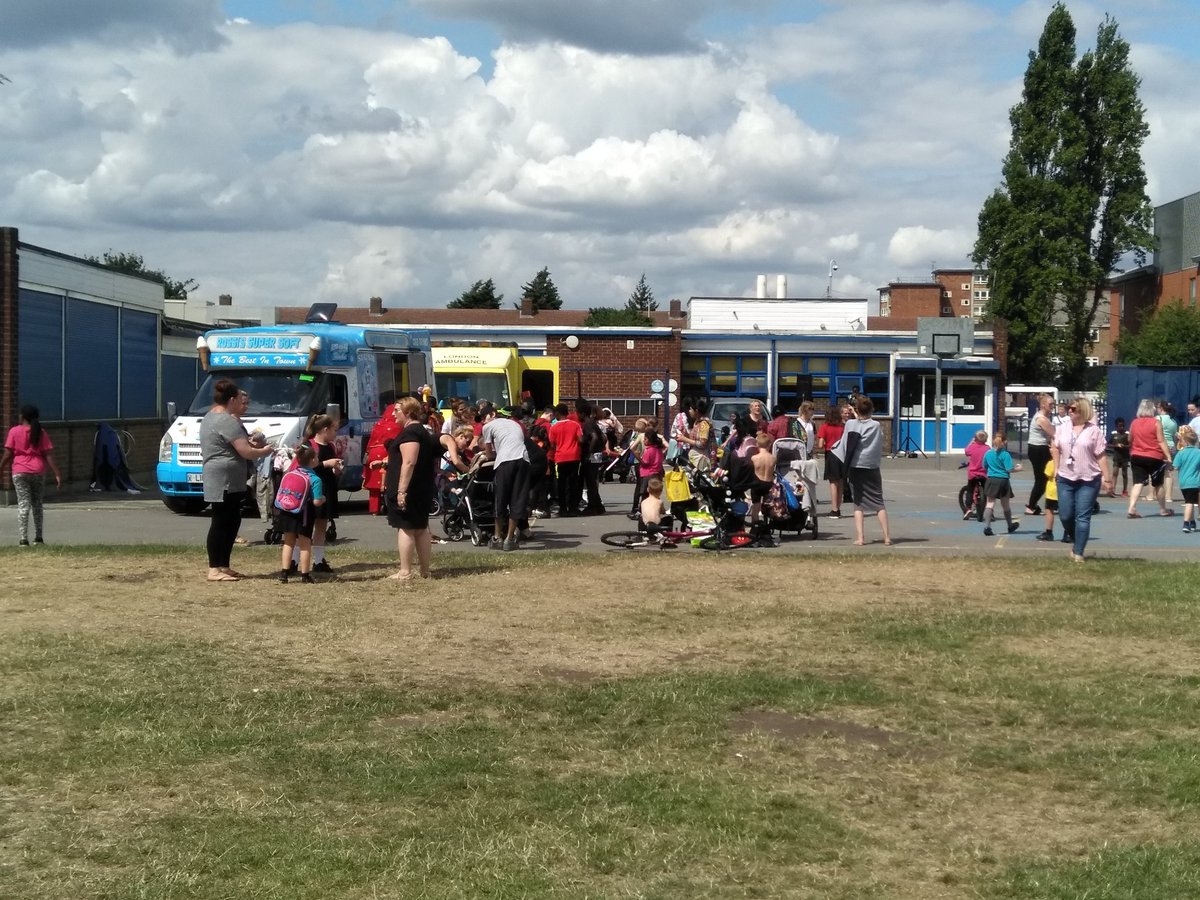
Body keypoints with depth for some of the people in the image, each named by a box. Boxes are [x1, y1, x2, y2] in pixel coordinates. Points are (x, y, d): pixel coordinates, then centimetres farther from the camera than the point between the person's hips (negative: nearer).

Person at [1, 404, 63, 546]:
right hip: (38, 472, 2)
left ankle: (23, 539, -12)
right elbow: (49, 456, -2)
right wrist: (57, 474, -1)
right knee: (37, 504, 14)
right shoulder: (41, 433, 3)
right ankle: (38, 537, 15)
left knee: (23, 504, -4)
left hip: (20, 472, -2)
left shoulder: (14, 431, -1)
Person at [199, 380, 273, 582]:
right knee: (221, 523, -7)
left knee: (231, 522, 14)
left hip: (222, 481, 11)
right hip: (225, 480, -11)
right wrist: (264, 451, 0)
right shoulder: (227, 421, -16)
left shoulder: (210, 417, 17)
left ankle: (223, 566, 18)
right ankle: (215, 569, -4)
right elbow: (246, 452, -19)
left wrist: (250, 442, 14)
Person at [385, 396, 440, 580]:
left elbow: (409, 462, -24)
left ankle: (405, 572, -7)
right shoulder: (424, 432, 17)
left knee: (405, 528, -7)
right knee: (421, 528, 12)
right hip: (423, 489, 10)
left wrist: (401, 490, -26)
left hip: (408, 489, -10)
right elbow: (432, 463, 24)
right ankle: (425, 570, 16)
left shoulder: (409, 433, -15)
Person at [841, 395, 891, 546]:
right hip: (872, 468, 0)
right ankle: (887, 536, 2)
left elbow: (845, 444, 2)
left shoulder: (850, 424, -6)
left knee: (858, 503, 5)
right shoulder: (876, 426, -5)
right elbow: (880, 447, 4)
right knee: (878, 503, 7)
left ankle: (859, 537, -4)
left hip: (854, 467, 0)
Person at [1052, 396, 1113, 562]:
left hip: (1088, 480, -4)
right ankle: (1076, 542, 30)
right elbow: (1055, 448, 18)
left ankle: (1078, 553, 1)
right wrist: (1056, 468, 8)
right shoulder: (1063, 429, 8)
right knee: (1065, 516, 5)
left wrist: (1107, 477, -8)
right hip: (1066, 479, 4)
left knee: (1082, 517, -4)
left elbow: (1101, 456, -5)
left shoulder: (1094, 430, -4)